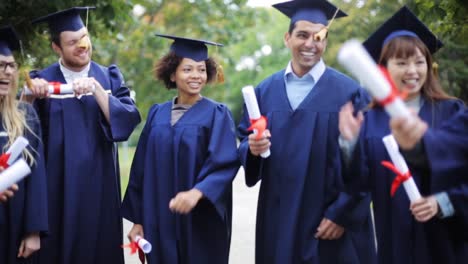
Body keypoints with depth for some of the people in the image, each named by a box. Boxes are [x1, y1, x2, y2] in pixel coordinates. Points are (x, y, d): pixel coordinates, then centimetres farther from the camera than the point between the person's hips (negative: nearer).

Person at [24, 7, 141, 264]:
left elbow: (129, 120, -8)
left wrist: (96, 89, -18)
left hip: (99, 188, 1)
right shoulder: (41, 81, 3)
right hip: (56, 189, -1)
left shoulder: (109, 77, 7)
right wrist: (28, 96, -25)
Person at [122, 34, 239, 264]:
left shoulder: (217, 115, -3)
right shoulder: (157, 114, 9)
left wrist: (197, 192, -32)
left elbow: (225, 164, -15)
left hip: (201, 225, -3)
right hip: (160, 223, 4)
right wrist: (138, 219, 7)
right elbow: (142, 170, 10)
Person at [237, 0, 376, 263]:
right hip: (279, 222, 4)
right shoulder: (264, 91, 7)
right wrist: (252, 148, -13)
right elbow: (243, 142, 10)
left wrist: (344, 215, -13)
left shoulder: (350, 92, -5)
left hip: (332, 223, -3)